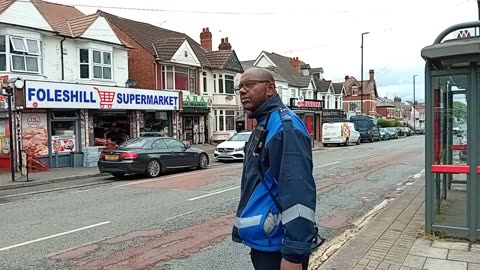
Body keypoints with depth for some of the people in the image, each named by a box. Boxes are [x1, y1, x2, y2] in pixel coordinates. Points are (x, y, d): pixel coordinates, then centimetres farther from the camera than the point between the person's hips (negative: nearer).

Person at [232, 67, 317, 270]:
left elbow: (298, 191, -27)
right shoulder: (263, 126, 12)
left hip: (277, 245, -9)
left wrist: (294, 254, -27)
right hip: (264, 240, 9)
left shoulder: (284, 126, -19)